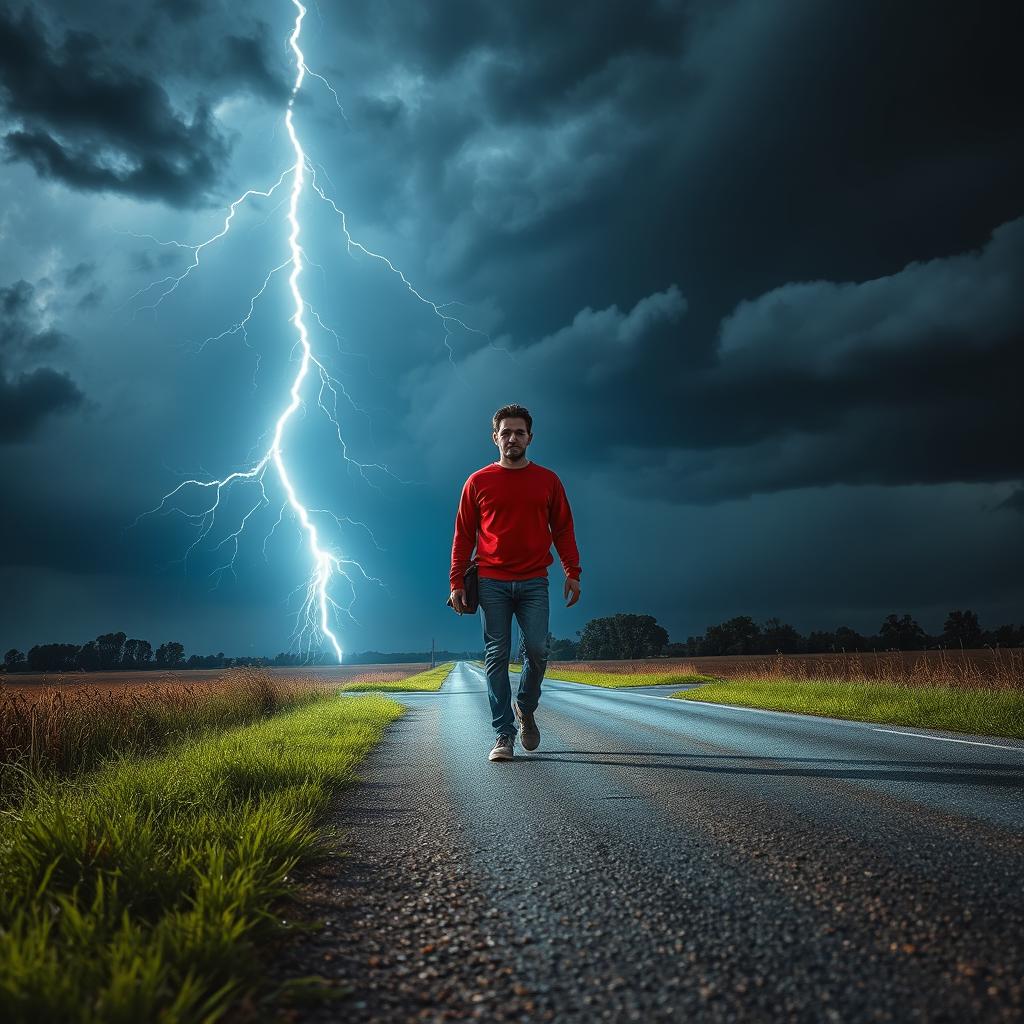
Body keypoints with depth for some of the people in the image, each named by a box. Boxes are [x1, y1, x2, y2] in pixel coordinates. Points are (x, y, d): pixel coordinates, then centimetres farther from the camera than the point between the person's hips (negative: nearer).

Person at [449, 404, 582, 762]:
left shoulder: (548, 480, 10)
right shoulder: (478, 482, 7)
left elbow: (563, 530, 12)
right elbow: (463, 536, 8)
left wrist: (572, 573, 2)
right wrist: (457, 582, 2)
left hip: (533, 582, 1)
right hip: (491, 582, 0)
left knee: (537, 649, -8)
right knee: (497, 656, -2)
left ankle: (525, 709, 20)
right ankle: (504, 734, 3)